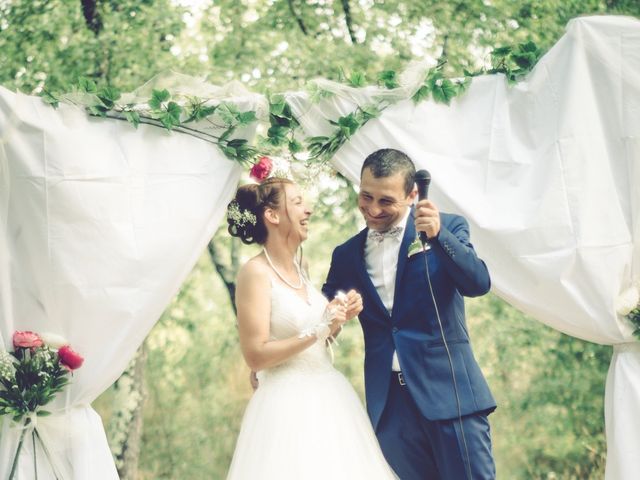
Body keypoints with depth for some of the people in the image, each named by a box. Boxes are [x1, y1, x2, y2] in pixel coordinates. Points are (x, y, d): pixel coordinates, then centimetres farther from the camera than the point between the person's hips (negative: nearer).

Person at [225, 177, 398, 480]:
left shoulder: (299, 270, 12)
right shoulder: (255, 272, -12)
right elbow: (256, 356, -17)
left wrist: (339, 318, 3)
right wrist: (318, 329, -18)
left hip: (329, 399, 8)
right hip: (288, 407, -8)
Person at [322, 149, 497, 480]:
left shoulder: (448, 228, 2)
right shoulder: (347, 255, 12)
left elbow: (478, 284, -12)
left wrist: (438, 235, -26)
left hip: (448, 391, -3)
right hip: (388, 402, 3)